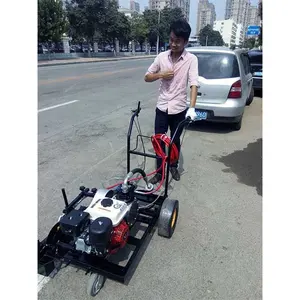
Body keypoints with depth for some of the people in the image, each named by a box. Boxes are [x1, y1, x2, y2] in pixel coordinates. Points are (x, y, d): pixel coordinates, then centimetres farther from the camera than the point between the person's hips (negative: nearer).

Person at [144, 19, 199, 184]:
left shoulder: (191, 59, -8)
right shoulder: (162, 56, 1)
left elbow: (194, 84, -19)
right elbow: (147, 77, 8)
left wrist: (192, 108, -32)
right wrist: (161, 74, -12)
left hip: (179, 109, -2)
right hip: (162, 107, 2)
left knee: (175, 140, 14)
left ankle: (174, 166, 38)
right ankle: (159, 171, 23)